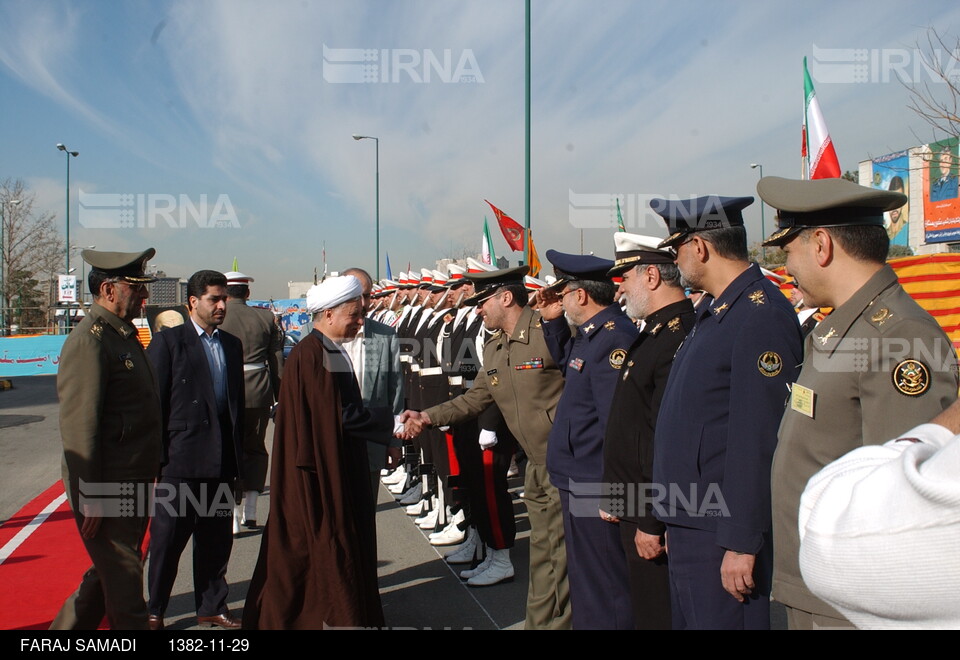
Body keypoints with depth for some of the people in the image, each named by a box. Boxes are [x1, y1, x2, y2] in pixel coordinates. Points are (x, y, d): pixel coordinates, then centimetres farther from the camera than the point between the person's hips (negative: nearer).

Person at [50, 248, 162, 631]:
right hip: (106, 489, -9)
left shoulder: (125, 334, 12)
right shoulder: (90, 341, -18)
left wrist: (149, 474, 19)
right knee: (123, 584, 4)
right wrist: (90, 498, -19)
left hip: (132, 485, 9)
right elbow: (78, 426, -21)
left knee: (107, 577, 21)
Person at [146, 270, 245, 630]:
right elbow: (153, 402, -6)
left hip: (221, 461, 5)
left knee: (217, 538, 13)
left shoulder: (232, 344, 12)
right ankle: (154, 610, 25)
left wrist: (237, 453, 10)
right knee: (168, 539, 7)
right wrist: (155, 458, -9)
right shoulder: (168, 341, -4)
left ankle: (212, 606, 28)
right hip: (181, 458, -5)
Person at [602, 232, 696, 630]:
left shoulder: (677, 338, -23)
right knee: (643, 608, 22)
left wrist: (652, 522, -23)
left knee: (658, 614, 6)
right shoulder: (655, 332, 10)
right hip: (634, 508, 10)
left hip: (655, 515, -10)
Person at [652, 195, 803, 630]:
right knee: (687, 619, 20)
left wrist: (742, 544, -21)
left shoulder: (761, 316, -19)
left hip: (723, 535, -9)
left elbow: (757, 441, -23)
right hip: (689, 525, 9)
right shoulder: (713, 311, 12)